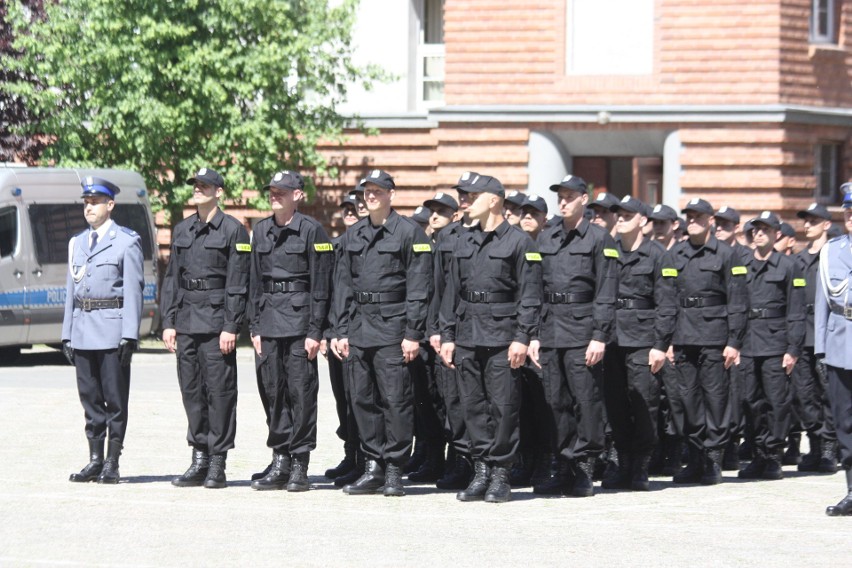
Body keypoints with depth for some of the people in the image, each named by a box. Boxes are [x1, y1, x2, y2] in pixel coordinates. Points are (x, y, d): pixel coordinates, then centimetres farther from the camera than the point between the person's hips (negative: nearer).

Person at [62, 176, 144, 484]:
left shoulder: (126, 242, -2)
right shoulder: (77, 242, 17)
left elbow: (133, 290, -6)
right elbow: (71, 288, 18)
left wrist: (129, 335, -13)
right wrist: (67, 333, 12)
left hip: (112, 329, -6)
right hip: (82, 330, 6)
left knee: (115, 398, -2)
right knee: (90, 398, 8)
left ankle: (112, 464, 1)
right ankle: (95, 461, 13)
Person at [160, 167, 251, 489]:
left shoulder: (232, 230, -3)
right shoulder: (182, 230, 14)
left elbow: (237, 283, -7)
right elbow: (172, 278, 16)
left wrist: (231, 327, -12)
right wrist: (168, 322, 9)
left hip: (216, 318, -6)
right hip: (187, 321, 6)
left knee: (219, 390, -4)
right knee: (191, 390, 7)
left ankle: (217, 466, -1)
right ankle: (199, 460, 14)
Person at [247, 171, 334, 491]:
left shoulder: (311, 231, -5)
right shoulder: (261, 231, 12)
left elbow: (320, 285, -6)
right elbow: (255, 281, 15)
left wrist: (314, 332, -10)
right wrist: (255, 327, 9)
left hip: (299, 320, -5)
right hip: (269, 322, 5)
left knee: (300, 392, -4)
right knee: (271, 390, 6)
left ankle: (300, 466, 1)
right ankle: (280, 463, 13)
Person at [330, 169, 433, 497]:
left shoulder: (410, 233, -2)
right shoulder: (353, 235, 14)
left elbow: (418, 288, -6)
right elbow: (342, 285, 16)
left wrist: (413, 334, -12)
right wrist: (340, 331, 9)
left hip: (392, 326, -6)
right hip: (358, 327, 6)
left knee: (395, 399, -6)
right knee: (362, 398, 5)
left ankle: (394, 472, -1)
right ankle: (373, 468, 12)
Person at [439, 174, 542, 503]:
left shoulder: (519, 242, -2)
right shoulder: (464, 242, 15)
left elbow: (530, 295, -6)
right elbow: (452, 291, 17)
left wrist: (522, 338, -13)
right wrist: (447, 336, 10)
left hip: (502, 338, -6)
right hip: (467, 336, 6)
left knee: (504, 407, -4)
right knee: (473, 405, 5)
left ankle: (500, 476, 1)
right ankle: (482, 472, 10)